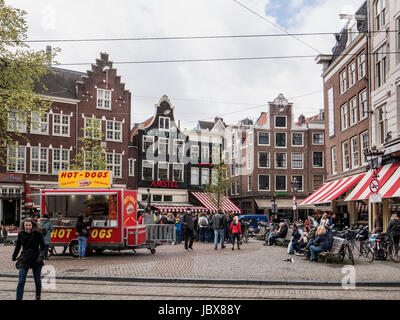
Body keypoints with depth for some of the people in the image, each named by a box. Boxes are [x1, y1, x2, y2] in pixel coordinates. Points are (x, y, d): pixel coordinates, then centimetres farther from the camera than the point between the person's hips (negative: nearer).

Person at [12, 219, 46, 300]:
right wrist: (14, 257, 21)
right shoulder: (21, 234, -3)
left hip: (36, 260, -1)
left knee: (37, 280, 12)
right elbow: (18, 246, 13)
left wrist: (41, 256, -22)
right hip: (24, 260, 1)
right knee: (21, 282, -7)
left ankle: (38, 296, 34)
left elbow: (42, 247, -7)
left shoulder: (38, 234, -9)